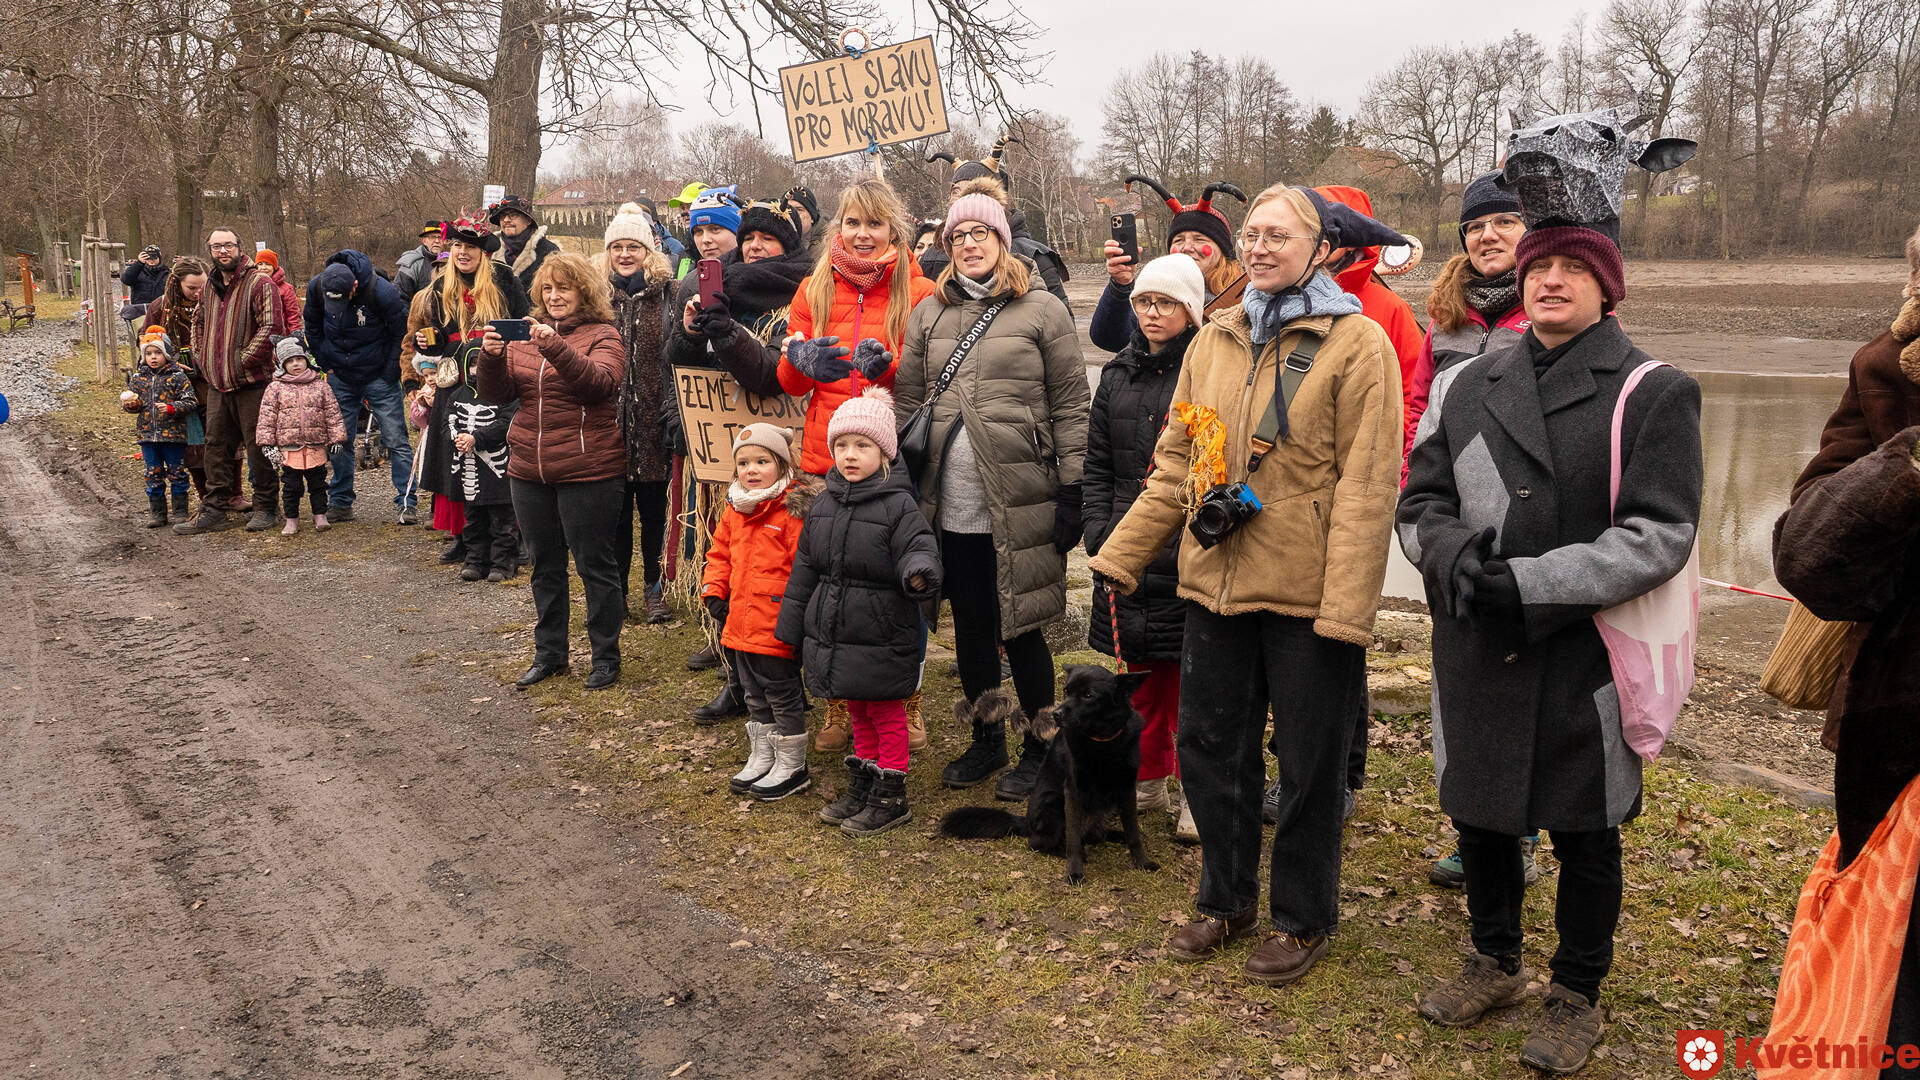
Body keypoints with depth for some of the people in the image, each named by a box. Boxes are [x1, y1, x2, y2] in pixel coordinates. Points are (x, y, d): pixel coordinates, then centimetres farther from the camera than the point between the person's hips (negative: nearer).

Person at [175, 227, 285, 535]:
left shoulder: (259, 282, -9)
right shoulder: (211, 286, 15)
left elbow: (271, 327, -18)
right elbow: (200, 324, 31)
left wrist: (243, 360, -17)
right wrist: (200, 357, 16)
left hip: (252, 382, -7)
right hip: (217, 383, 7)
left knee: (258, 446, -1)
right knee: (217, 444, 9)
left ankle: (266, 507, 10)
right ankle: (214, 511, 15)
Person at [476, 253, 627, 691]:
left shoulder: (603, 336, -3)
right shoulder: (525, 336, 12)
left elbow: (599, 383, -22)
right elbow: (496, 395, 6)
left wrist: (555, 347, -33)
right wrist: (491, 357, -13)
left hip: (587, 471, -6)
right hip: (529, 470, 6)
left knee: (595, 564, 1)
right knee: (546, 566, 15)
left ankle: (606, 658, 13)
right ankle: (549, 654, 28)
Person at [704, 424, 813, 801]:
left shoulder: (795, 511, -15)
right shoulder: (734, 511, 9)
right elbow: (720, 554, 20)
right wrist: (714, 592, 8)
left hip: (776, 628, -8)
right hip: (740, 625, 8)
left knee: (783, 695, 4)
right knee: (755, 697, 19)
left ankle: (792, 767, 18)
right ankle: (761, 760, 33)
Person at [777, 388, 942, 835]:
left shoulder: (898, 505, -12)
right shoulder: (823, 505, 6)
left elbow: (919, 548, -18)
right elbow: (804, 570, 12)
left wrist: (920, 574, -43)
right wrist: (792, 630, 13)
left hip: (881, 639, -6)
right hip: (832, 637, 6)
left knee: (887, 715, 6)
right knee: (858, 713, 20)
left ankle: (890, 796, 18)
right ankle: (861, 786, 33)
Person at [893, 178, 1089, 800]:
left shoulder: (1042, 310, 0)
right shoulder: (929, 314, 13)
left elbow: (1071, 406, -2)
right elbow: (908, 403, 14)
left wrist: (1072, 489, -7)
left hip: (1019, 505, -4)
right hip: (950, 506, 4)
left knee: (1018, 626, 2)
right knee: (970, 625, 13)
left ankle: (1040, 746, 20)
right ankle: (986, 742, 29)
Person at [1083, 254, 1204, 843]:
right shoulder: (1118, 375, 12)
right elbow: (1096, 465, 13)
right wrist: (1099, 533, 3)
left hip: (1188, 553, -5)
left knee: (1190, 674, 2)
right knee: (1139, 672, 14)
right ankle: (1147, 777, 29)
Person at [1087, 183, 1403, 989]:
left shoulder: (1357, 343, -8)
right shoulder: (1214, 340, 10)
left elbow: (1368, 485, -13)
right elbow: (1176, 462, 13)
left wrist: (1345, 605, -19)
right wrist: (1122, 553, 8)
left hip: (1306, 595, -5)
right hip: (1217, 584, 6)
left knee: (1308, 763, 9)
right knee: (1209, 744, 15)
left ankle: (1303, 920, 29)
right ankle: (1227, 900, 36)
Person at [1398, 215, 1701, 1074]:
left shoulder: (1653, 395, -5)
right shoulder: (1464, 387, 8)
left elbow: (1660, 536, -13)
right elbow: (1420, 503, 9)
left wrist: (1529, 580, -20)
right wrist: (1453, 554, -14)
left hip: (1586, 657, -4)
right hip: (1475, 654, 4)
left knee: (1585, 836, 10)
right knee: (1478, 814, 16)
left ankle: (1577, 994, 31)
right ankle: (1496, 964, 39)